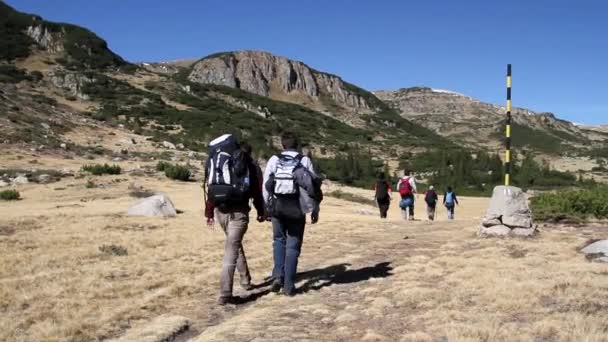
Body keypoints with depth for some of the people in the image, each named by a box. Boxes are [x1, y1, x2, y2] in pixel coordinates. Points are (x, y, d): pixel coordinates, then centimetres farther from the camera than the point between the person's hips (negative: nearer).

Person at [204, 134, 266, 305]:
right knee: (231, 250, -5)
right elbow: (256, 187, 0)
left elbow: (209, 187, 9)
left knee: (235, 244, 24)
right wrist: (260, 211, 8)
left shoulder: (212, 159, 9)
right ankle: (225, 294, -8)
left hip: (220, 210, 4)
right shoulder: (244, 158, 1)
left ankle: (245, 280, 34)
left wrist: (209, 213, 16)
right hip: (238, 210, -4)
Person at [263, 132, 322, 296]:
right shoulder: (305, 161, -1)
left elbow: (266, 185, 1)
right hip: (297, 209, -1)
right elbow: (313, 186, -3)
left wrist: (267, 207, 11)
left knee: (279, 240, 20)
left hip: (277, 207, 1)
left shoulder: (274, 160, 2)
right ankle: (288, 285, 7)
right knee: (293, 246, 7)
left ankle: (278, 276, 4)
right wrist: (315, 209, 5)